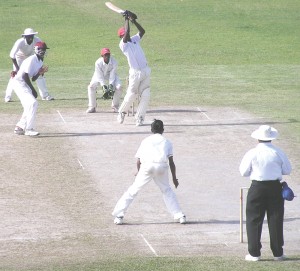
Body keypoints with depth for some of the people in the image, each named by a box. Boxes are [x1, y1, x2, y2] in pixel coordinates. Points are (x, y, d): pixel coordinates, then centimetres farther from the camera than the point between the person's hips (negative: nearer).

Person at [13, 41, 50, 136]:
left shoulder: (40, 61, 12)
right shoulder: (31, 60, -17)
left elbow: (33, 78, 12)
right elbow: (25, 76, -22)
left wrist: (40, 72, -7)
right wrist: (33, 90, -17)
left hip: (25, 84, 10)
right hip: (19, 83, -10)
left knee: (29, 107, 14)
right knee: (33, 103, -19)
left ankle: (19, 128, 24)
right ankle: (29, 129, -17)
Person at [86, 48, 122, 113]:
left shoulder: (114, 63, -28)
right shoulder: (98, 63, -31)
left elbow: (112, 76, -23)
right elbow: (100, 77, -26)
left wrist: (111, 86, -37)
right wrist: (104, 87, -36)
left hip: (111, 76, 1)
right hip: (100, 76, -1)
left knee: (119, 87, -22)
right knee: (91, 86, -23)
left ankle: (115, 106, -1)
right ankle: (92, 107, -9)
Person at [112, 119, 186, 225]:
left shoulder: (145, 141, 27)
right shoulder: (166, 142, 25)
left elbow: (138, 161, 21)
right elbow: (171, 162, 16)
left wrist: (139, 173, 39)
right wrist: (174, 178, 23)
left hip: (146, 165, 0)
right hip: (161, 166, 0)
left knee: (133, 190, 7)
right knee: (167, 191, 21)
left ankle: (118, 216, 1)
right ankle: (179, 215, 15)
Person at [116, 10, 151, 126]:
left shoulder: (134, 39, 13)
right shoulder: (123, 44, -8)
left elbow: (142, 31, 6)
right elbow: (126, 33, -22)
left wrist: (134, 21, -2)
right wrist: (127, 20, -14)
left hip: (145, 72, 6)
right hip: (135, 73, -6)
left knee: (145, 95, 0)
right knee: (131, 95, 1)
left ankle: (139, 117, 9)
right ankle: (122, 112, 25)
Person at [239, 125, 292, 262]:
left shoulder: (252, 153, -8)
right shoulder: (279, 153, -4)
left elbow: (243, 172, -2)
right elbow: (287, 170, 4)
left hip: (257, 188, -2)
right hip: (275, 188, 2)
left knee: (253, 220, 6)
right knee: (275, 220, 8)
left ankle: (254, 253, 5)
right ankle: (278, 253, 11)